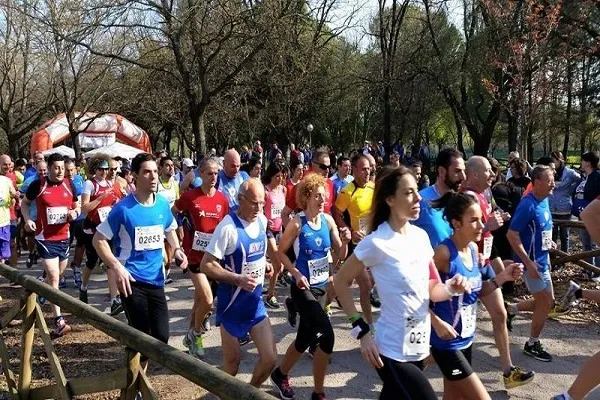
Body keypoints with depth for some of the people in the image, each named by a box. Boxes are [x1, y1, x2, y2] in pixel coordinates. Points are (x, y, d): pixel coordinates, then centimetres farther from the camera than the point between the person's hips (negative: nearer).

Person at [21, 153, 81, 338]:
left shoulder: (69, 185, 2)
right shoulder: (38, 184, -8)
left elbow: (77, 206, 14)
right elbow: (25, 203, 7)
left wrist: (75, 213, -10)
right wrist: (27, 219, -10)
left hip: (63, 236, 5)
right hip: (45, 237, -5)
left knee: (56, 274, 19)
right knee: (54, 276, -12)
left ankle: (41, 295, 51)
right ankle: (58, 321, -10)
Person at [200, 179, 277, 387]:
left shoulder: (262, 221, 1)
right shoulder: (228, 227, -22)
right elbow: (206, 265, -21)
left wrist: (264, 264, 2)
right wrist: (238, 279, -28)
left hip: (256, 302, 6)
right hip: (233, 305, -6)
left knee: (270, 358, 6)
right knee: (232, 362, 9)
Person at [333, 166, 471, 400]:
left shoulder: (421, 236, 2)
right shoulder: (377, 243, -19)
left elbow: (431, 290, 9)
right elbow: (340, 281, -10)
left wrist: (451, 288, -12)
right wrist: (361, 329, -14)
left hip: (420, 347, 7)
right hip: (393, 352, -7)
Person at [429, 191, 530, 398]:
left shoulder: (473, 249, 3)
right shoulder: (444, 253, -22)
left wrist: (501, 278, 0)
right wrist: (437, 323, -25)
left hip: (466, 338, 8)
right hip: (446, 342, -8)